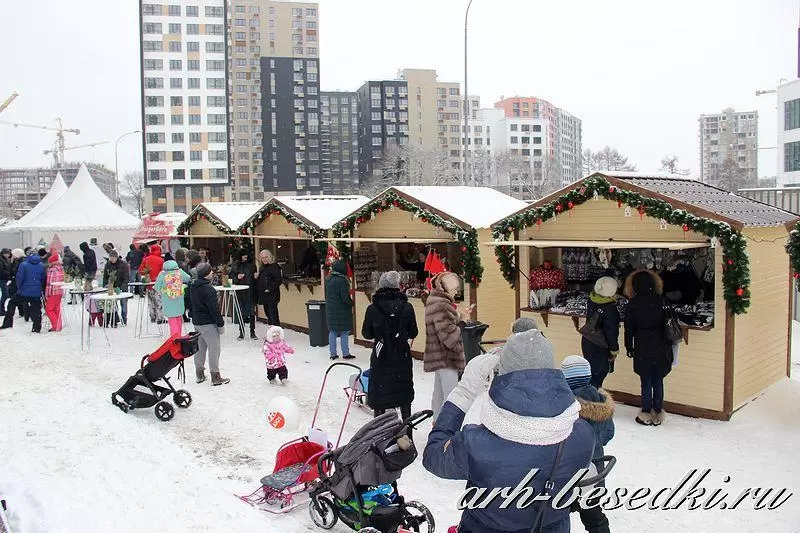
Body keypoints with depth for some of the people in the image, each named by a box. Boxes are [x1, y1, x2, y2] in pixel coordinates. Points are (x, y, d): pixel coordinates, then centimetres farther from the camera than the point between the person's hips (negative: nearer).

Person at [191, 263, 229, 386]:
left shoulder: (194, 286, 7)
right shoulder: (209, 289, -21)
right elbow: (214, 309, -19)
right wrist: (221, 324, -12)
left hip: (196, 321, 9)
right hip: (208, 323, -9)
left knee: (200, 347, 17)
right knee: (214, 348, -2)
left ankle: (199, 374, 25)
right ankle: (215, 377, 3)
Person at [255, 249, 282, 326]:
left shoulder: (274, 266, -10)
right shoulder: (262, 267, 17)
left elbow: (278, 280, -16)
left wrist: (270, 289, -19)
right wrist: (256, 277, 5)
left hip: (272, 295, -9)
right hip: (263, 295, 9)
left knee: (273, 314, -11)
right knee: (267, 313, 13)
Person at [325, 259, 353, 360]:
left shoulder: (328, 280, 5)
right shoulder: (342, 280, -19)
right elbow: (345, 298, -19)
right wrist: (351, 303, -2)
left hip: (330, 309, 7)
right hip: (342, 310, -7)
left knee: (332, 331, 12)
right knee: (344, 332, 4)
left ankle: (333, 353, 16)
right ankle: (345, 353, 10)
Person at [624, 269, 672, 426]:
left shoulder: (632, 304, -7)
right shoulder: (660, 301, -5)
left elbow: (629, 328, -1)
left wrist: (629, 347, 10)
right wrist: (669, 345, 12)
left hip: (642, 348, -1)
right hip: (661, 347, 2)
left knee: (646, 382, 7)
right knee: (658, 381, 11)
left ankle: (646, 414, 13)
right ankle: (658, 414, 18)